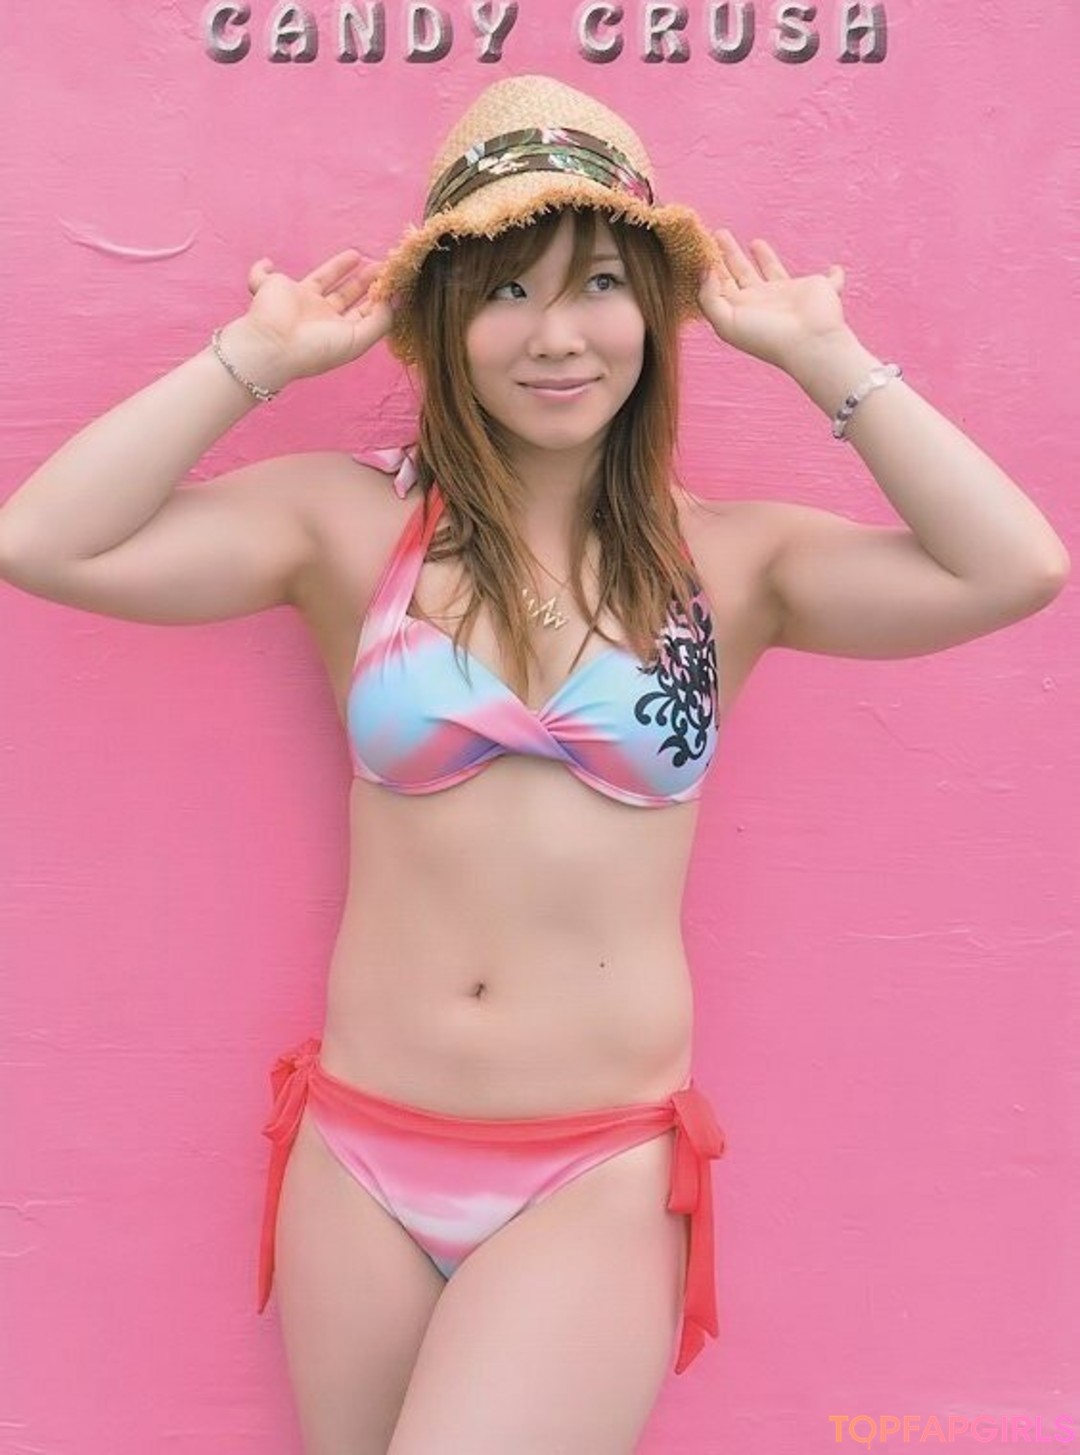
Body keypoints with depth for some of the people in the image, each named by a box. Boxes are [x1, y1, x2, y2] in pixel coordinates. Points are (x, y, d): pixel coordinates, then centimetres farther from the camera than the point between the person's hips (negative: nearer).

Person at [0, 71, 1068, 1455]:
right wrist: (260, 353, -6)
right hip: (358, 1160, 2)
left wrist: (819, 350, -5)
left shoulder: (730, 558, 0)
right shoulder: (353, 523, -2)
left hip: (599, 1182, -1)